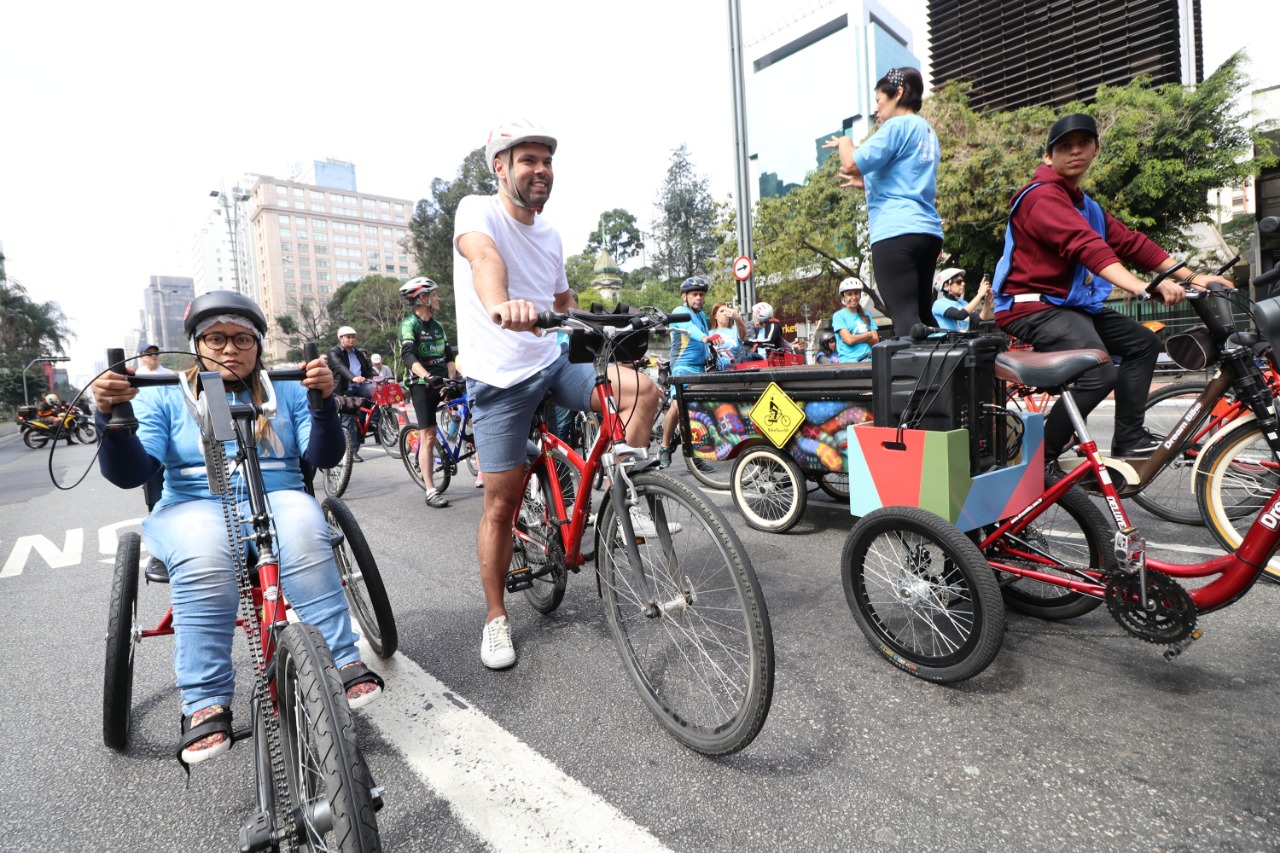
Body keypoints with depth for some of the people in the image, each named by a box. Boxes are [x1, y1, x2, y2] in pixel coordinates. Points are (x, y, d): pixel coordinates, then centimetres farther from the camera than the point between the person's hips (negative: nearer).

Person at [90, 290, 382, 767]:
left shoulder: (286, 390, 12)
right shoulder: (164, 396, 11)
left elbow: (325, 456, -1)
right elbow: (130, 473, -2)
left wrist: (324, 401, -19)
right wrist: (110, 416, -20)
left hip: (277, 499, 0)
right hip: (193, 506, 0)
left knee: (303, 534, -34)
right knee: (204, 556, -34)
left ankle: (345, 664, -30)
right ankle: (206, 705, -28)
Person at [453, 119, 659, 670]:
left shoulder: (549, 235, 13)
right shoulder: (478, 211, -8)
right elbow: (483, 255, -33)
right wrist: (500, 305, -54)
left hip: (553, 362, 6)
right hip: (500, 380, -5)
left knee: (642, 389, -15)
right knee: (501, 503, -2)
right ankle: (495, 618, 17)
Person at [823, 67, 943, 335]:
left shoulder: (898, 125, -2)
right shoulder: (928, 132, 25)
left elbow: (852, 164, -10)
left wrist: (844, 142, 10)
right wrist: (867, 183, 26)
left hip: (896, 232, -9)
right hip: (928, 231, 9)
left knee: (905, 317, -15)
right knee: (922, 315, 12)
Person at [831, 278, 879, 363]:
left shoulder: (866, 316, 21)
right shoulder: (839, 316, 6)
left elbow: (876, 340, 11)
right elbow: (849, 340, -7)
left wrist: (856, 337, -4)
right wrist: (869, 334, 6)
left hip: (867, 359, 5)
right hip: (848, 361, -4)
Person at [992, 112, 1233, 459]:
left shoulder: (1085, 205, 21)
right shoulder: (1042, 196, -12)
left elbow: (1131, 242, 16)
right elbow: (1087, 247, -27)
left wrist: (1192, 278, 9)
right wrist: (1145, 288, -37)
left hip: (1071, 304, 10)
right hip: (1033, 307, -10)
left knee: (1142, 342, 10)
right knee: (1100, 372, -26)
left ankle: (1128, 439, 17)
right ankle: (1039, 459, -16)